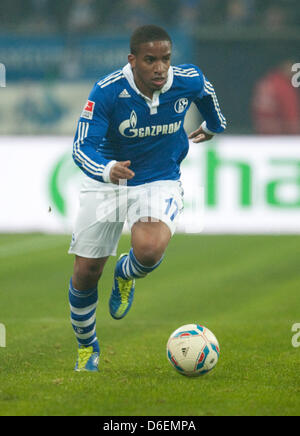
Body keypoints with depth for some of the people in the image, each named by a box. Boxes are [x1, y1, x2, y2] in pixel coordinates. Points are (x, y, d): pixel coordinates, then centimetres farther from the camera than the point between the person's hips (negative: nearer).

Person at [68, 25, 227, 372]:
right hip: (104, 183, 0)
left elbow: (205, 91, 11)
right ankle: (86, 346, 32)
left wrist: (213, 124, 31)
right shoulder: (107, 92, -24)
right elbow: (81, 147, -26)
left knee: (149, 250, -30)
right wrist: (107, 169, -48)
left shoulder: (188, 81, -15)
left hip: (159, 183, 0)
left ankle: (126, 276, 9)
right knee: (86, 274, 2)